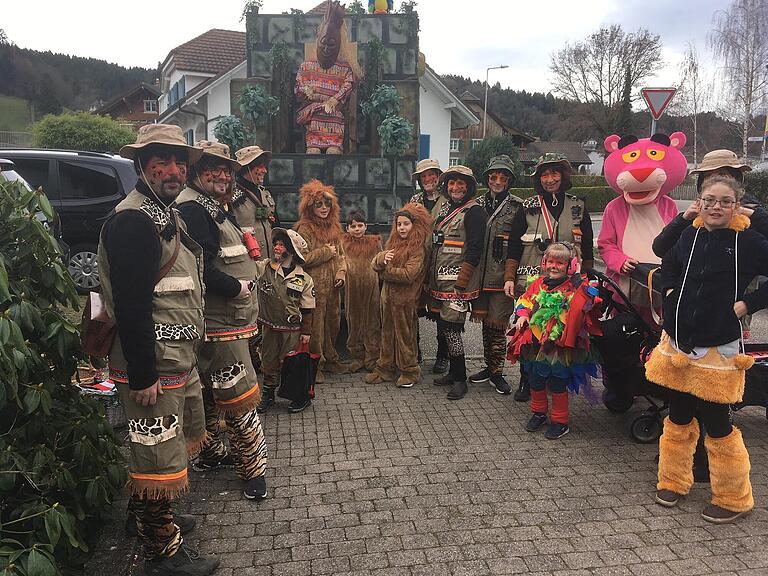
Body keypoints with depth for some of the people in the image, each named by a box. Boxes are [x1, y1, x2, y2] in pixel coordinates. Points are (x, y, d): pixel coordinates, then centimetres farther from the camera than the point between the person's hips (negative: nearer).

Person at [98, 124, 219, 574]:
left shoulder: (166, 213, 14)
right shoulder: (134, 220, -19)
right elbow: (131, 305, -25)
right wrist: (143, 375, -25)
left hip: (177, 358, 11)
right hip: (153, 366, -11)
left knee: (171, 445, 25)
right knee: (160, 454, 1)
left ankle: (152, 516, 45)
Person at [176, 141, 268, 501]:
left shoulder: (216, 208, 18)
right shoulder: (191, 210, -16)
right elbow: (201, 269, -25)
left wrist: (247, 281, 9)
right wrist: (236, 287, -15)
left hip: (225, 318, 11)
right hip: (219, 322, -11)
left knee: (210, 393, 20)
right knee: (240, 394, -5)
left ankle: (210, 454, 34)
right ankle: (252, 468, 6)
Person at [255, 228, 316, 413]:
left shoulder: (304, 279, -6)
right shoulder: (263, 268, -3)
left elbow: (307, 309, -3)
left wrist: (306, 331, -3)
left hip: (292, 330, -2)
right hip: (269, 327, 3)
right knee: (269, 362, 15)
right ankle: (268, 396, 32)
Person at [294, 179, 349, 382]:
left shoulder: (334, 227, 14)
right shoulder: (304, 229, -8)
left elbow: (340, 254, 17)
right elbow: (303, 258, -18)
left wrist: (341, 272, -1)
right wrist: (327, 251, -11)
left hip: (332, 286, 7)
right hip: (314, 287, -7)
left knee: (332, 323, 14)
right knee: (315, 326, -1)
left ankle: (330, 359, 29)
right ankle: (314, 365, 10)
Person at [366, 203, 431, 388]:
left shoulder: (419, 248, -11)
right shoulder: (393, 243, 12)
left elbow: (408, 274, -23)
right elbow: (375, 264, 6)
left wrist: (385, 271, -11)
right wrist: (381, 258, -18)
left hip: (405, 299, -7)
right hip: (388, 296, 7)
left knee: (405, 335, 3)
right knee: (387, 333, 14)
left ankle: (410, 371, 16)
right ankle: (385, 368, 25)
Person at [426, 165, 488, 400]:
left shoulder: (474, 212, -8)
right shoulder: (445, 209, 17)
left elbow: (474, 250, -15)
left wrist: (461, 283, -19)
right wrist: (431, 278, 17)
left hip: (457, 281, -8)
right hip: (439, 281, 8)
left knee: (451, 328, -9)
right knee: (442, 327, 12)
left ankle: (460, 379, 3)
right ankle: (453, 371, 26)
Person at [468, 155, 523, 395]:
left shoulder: (517, 207, -1)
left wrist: (510, 276, -11)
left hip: (501, 276, -4)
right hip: (480, 275, 4)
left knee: (498, 325, -2)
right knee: (485, 322, 12)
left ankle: (496, 372, 11)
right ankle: (489, 367, 26)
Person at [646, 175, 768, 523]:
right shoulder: (689, 236, 5)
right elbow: (669, 264, 24)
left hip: (718, 349, -4)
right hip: (678, 343, 5)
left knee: (716, 424, 5)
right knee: (678, 418, 16)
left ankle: (733, 498, 25)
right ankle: (673, 481, 34)